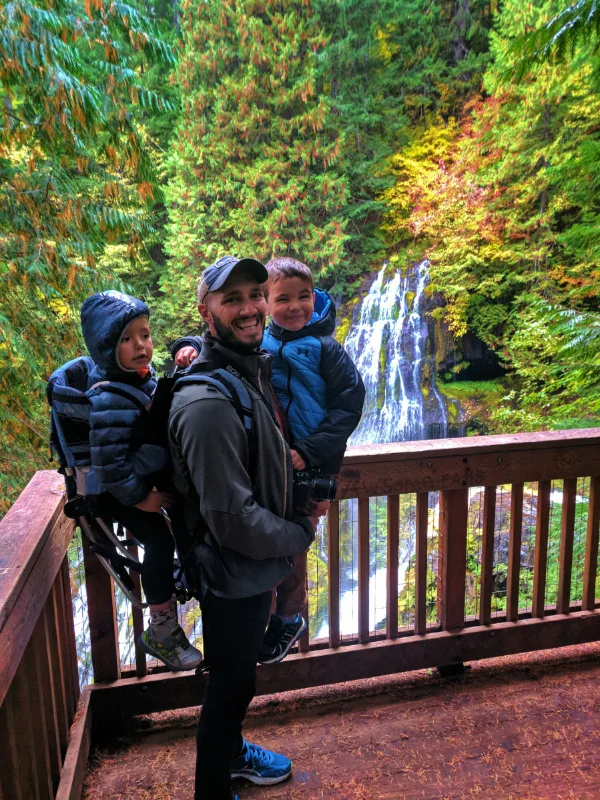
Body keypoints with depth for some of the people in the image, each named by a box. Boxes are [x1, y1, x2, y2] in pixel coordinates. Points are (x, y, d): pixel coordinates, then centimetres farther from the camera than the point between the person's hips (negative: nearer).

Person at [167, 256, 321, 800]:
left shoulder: (255, 369, 2)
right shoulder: (207, 403, -30)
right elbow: (232, 518, -29)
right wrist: (302, 533, -14)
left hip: (256, 568, 9)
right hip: (235, 575, -9)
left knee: (239, 678, 29)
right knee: (229, 686, 15)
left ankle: (232, 753, 55)